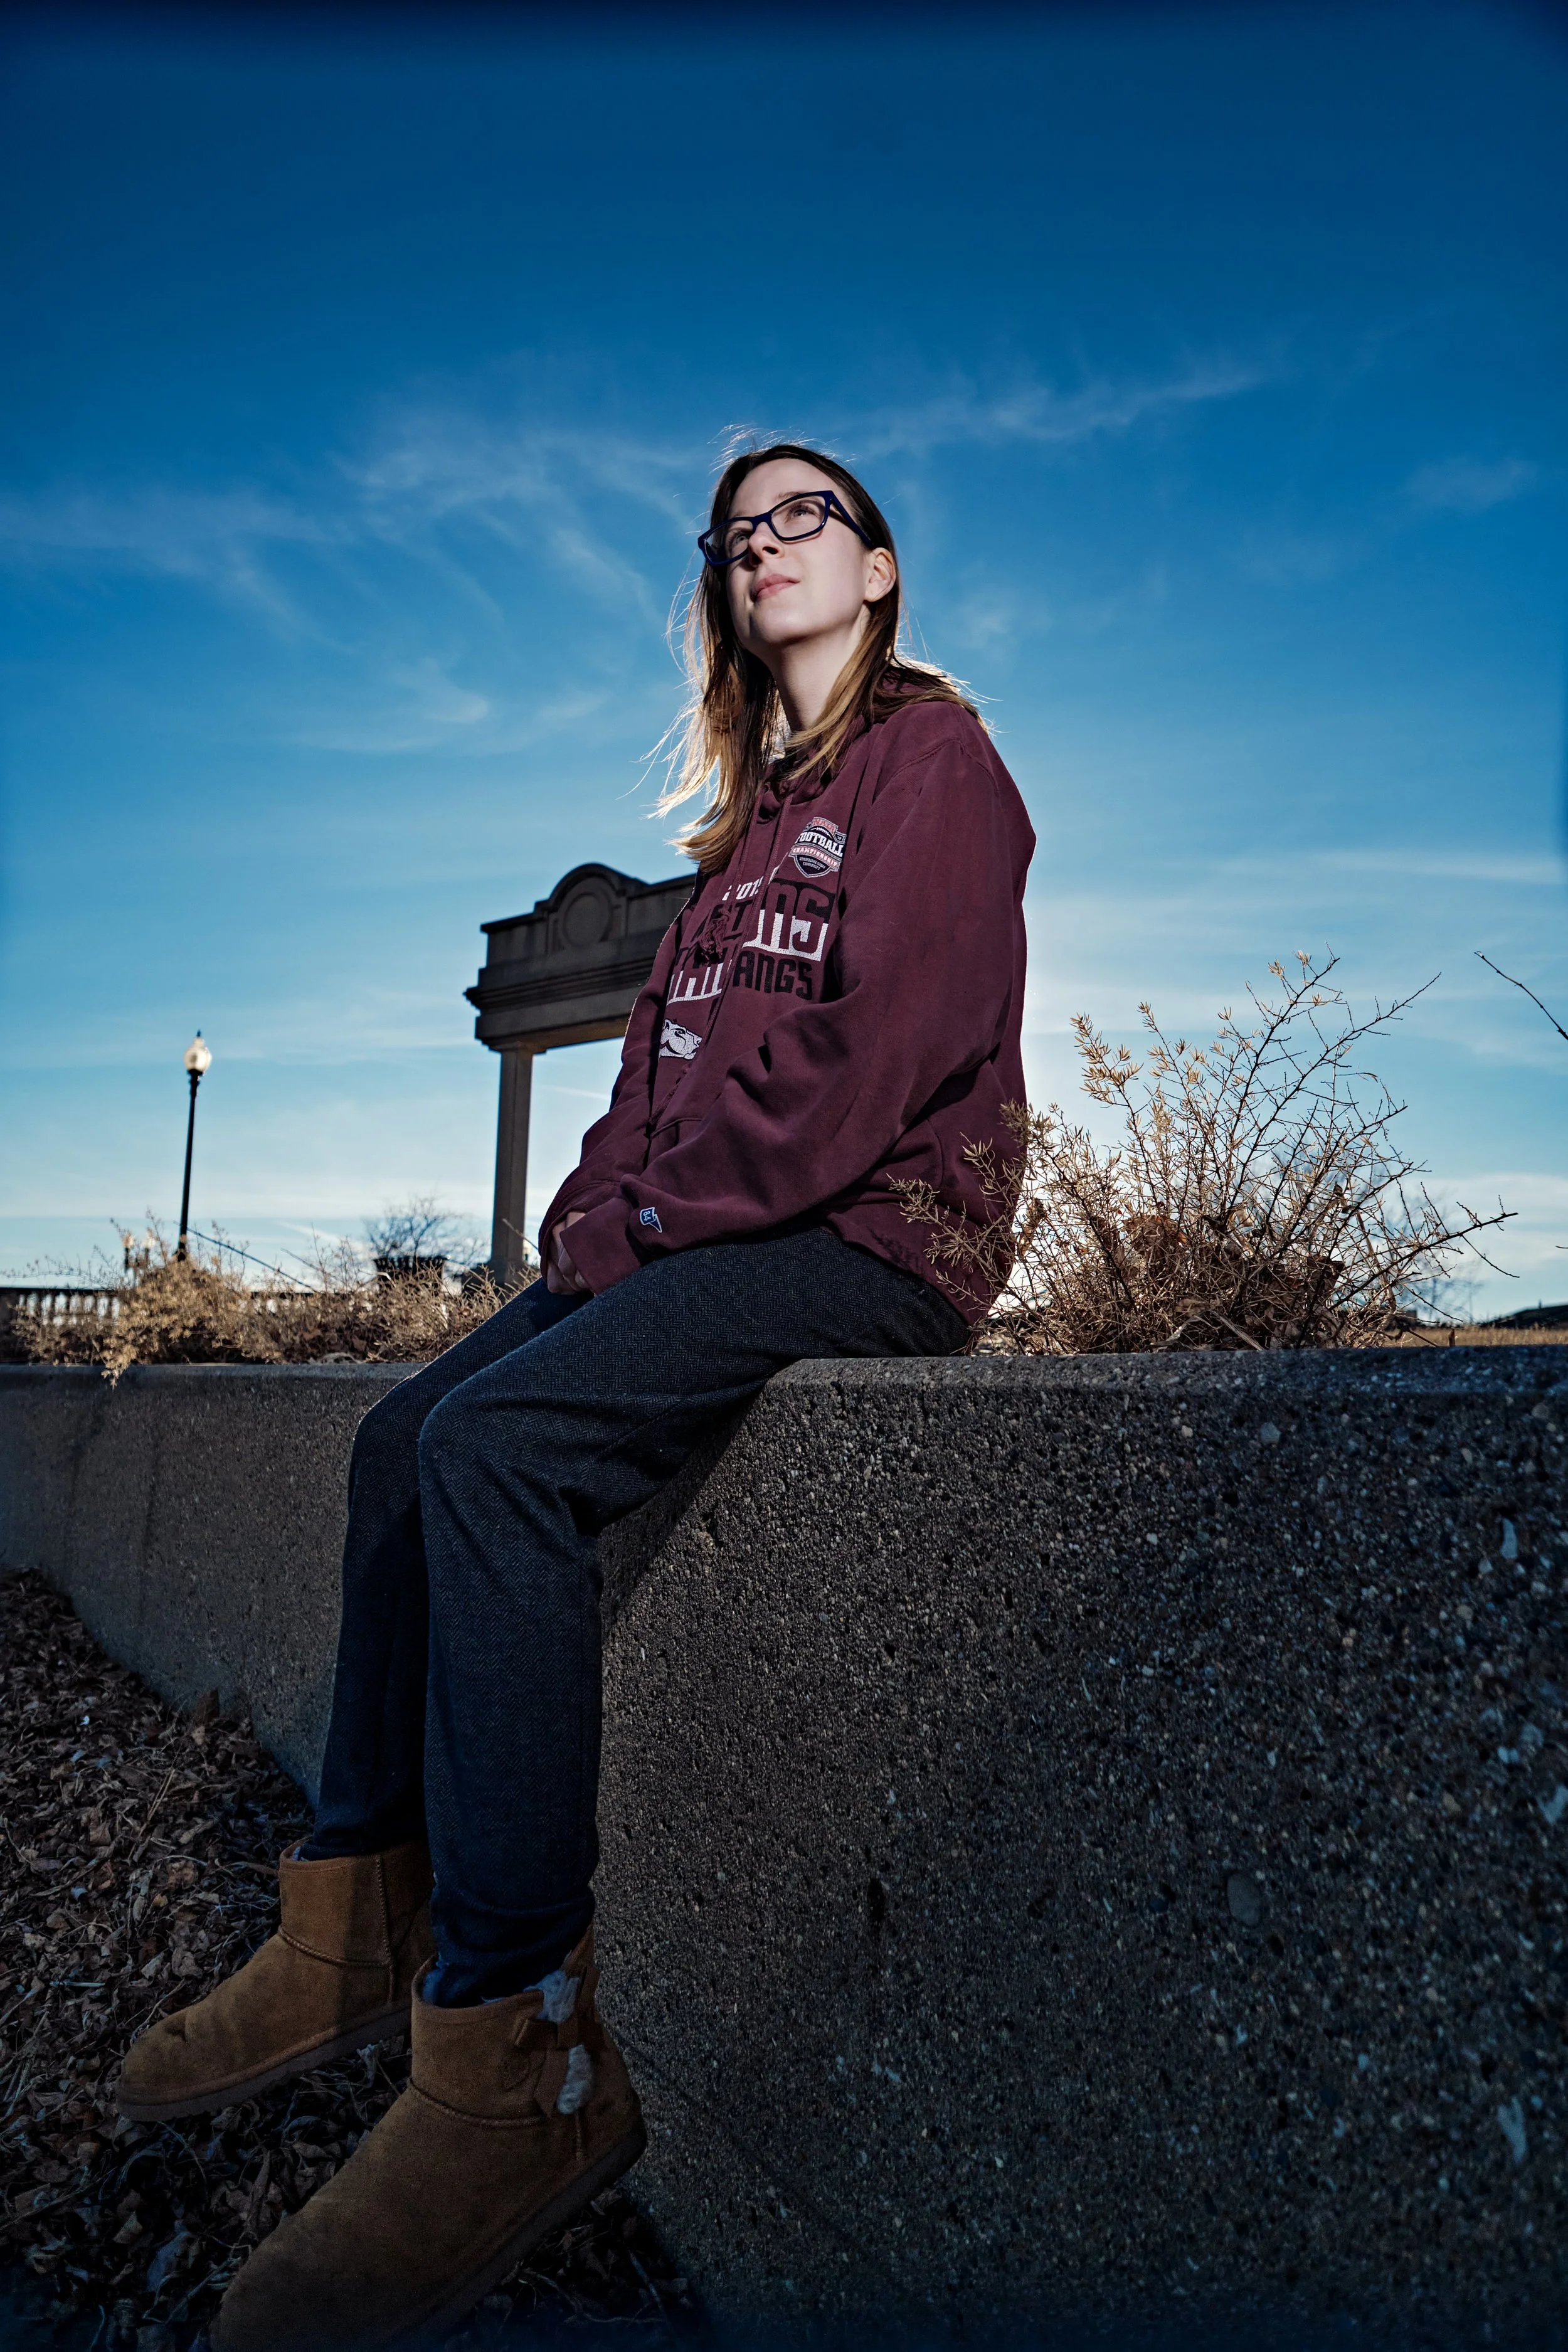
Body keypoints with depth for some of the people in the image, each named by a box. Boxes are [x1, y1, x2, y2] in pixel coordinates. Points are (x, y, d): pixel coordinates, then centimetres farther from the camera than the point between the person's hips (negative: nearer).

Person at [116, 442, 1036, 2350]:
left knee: (499, 1445, -28)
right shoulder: (757, 812, 26)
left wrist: (671, 1214, -14)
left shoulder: (933, 758, 1)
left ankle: (520, 2065, -19)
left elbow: (882, 1042, -15)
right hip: (704, 1241, 9)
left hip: (871, 1238, -9)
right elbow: (665, 1049, 18)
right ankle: (354, 1935, 6)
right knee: (407, 1434, -1)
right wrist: (600, 1214, 1)